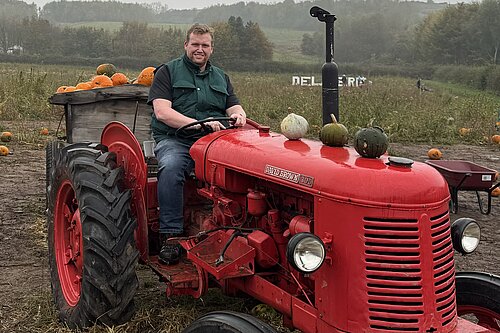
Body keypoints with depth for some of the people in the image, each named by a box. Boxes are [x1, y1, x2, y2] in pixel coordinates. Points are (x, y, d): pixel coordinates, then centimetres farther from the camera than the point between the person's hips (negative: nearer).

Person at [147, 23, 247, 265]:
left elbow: (234, 108, 16)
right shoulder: (167, 71, 9)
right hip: (175, 140, -3)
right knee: (170, 167, -37)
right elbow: (162, 111, -6)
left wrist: (238, 115, -11)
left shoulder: (221, 77, 25)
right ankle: (170, 236, -30)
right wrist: (200, 124, -19)